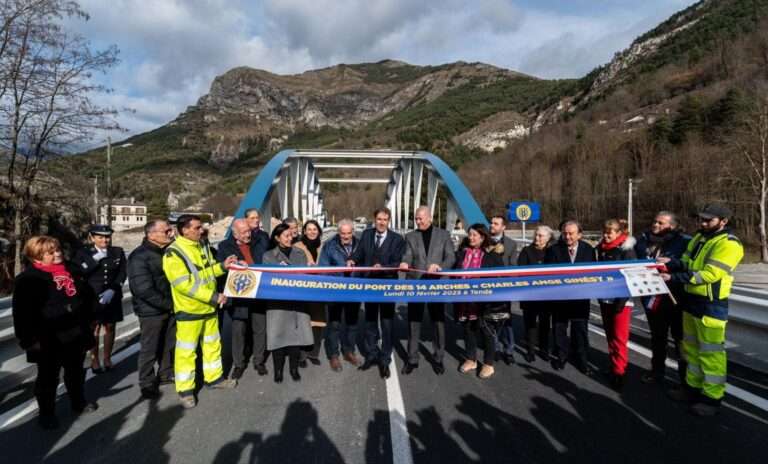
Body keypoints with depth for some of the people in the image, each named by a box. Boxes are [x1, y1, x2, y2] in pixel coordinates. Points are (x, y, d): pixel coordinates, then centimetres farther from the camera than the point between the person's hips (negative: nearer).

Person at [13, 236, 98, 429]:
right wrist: (29, 339, -17)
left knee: (76, 372, 20)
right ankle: (46, 412, 27)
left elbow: (86, 295, 16)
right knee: (48, 377, 10)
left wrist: (86, 324, 15)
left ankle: (79, 402, 37)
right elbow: (22, 313, -14)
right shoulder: (29, 278, -12)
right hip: (49, 339, -5)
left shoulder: (70, 270, 7)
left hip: (75, 334, 6)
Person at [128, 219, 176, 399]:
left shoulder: (168, 251, 6)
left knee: (169, 344, 17)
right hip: (151, 310, -6)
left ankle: (166, 374, 35)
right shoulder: (140, 256, -16)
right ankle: (147, 383, 22)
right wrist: (168, 304, -17)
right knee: (149, 349, 6)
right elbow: (144, 289, -22)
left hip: (169, 308, 7)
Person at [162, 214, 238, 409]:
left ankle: (214, 377, 35)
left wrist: (222, 266, -2)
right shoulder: (173, 253, -18)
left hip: (209, 307, 7)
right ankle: (185, 389, 19)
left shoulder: (203, 246, 6)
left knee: (213, 344, 18)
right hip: (189, 310, -7)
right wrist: (213, 297, -25)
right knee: (186, 351, 4)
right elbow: (184, 284, -24)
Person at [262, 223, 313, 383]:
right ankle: (278, 369, 17)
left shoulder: (300, 254, 12)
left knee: (296, 333, 3)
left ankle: (294, 368, 20)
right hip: (277, 301, -2)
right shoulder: (268, 256, 6)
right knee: (278, 334, 0)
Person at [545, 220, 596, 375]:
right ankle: (561, 356, 26)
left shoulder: (588, 249, 0)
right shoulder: (553, 250, -6)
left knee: (581, 329, 9)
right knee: (559, 328, 10)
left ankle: (582, 360, 23)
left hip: (581, 297, 1)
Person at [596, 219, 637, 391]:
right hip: (605, 299, 6)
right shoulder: (602, 248, 8)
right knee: (610, 335, 13)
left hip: (621, 300, -6)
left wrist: (622, 300, -18)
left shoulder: (627, 249, -11)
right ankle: (614, 365, 25)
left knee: (619, 337, -4)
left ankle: (619, 372, 1)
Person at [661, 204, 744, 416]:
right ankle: (693, 386, 32)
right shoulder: (699, 237, 11)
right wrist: (671, 262, -9)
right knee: (692, 347, 18)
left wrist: (673, 277, -29)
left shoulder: (729, 244, -16)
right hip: (691, 300, 9)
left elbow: (709, 274, -25)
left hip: (711, 305, -9)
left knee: (711, 352, 1)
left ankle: (712, 397, 13)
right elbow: (687, 263, 13)